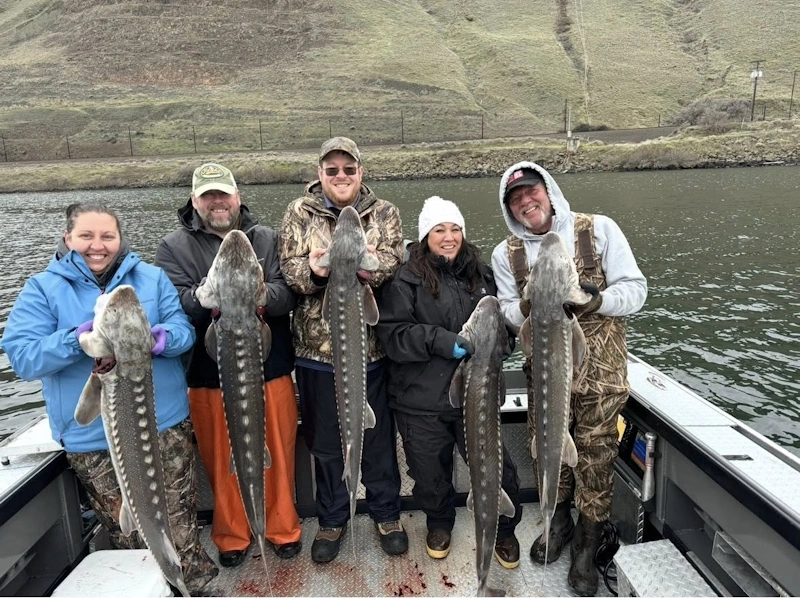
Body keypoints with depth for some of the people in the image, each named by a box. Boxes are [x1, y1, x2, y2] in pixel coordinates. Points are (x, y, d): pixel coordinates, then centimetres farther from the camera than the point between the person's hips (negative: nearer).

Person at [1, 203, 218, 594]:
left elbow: (184, 332, -2)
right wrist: (78, 338, -25)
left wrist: (159, 338, -24)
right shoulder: (42, 289, 0)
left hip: (165, 423, 1)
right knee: (128, 533, 13)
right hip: (93, 437, 0)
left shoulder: (152, 278, 4)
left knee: (179, 523, 9)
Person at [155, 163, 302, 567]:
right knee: (223, 460, 13)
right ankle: (231, 535, 36)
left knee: (277, 454, 13)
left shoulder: (266, 239, 4)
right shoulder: (174, 247, 2)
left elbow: (288, 293, -8)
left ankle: (283, 528, 35)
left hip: (271, 371, 1)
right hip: (211, 377, 0)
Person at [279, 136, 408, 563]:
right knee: (325, 440, 15)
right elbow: (288, 270, -6)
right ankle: (332, 519, 37)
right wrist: (313, 269, -28)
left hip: (370, 347, 0)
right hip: (317, 348, 1)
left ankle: (386, 514, 36)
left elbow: (392, 264, -12)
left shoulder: (384, 213, 3)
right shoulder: (299, 213, 3)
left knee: (378, 437, 14)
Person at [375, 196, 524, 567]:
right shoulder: (405, 278, -9)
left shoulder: (481, 274, 7)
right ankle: (439, 523, 46)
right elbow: (392, 333, -16)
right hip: (422, 398, -2)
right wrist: (443, 341, -24)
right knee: (431, 470, 15)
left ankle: (503, 530, 37)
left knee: (496, 467, 8)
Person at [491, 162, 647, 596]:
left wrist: (595, 300, -25)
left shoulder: (600, 230, -6)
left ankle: (586, 546, 31)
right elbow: (505, 314, 4)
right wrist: (527, 307, -19)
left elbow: (635, 290, -6)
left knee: (595, 458, 7)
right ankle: (558, 522, 44)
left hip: (600, 370, -2)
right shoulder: (506, 254, 2)